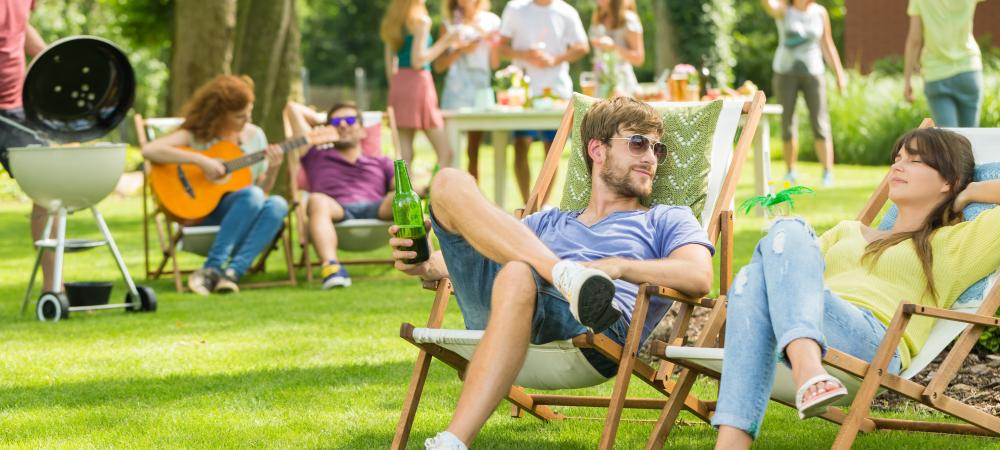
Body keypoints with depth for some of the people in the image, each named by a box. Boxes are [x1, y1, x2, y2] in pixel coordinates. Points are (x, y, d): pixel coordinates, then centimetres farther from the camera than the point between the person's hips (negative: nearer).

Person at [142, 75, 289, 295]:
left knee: (277, 205, -28)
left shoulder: (255, 135, 12)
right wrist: (200, 160, -24)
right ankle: (212, 268, -34)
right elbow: (149, 150, -20)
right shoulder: (195, 135, -3)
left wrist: (273, 169, -7)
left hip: (242, 214, 5)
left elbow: (263, 188, 15)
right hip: (201, 215, -5)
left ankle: (232, 271, -37)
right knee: (252, 195, -33)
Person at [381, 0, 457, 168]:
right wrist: (444, 42, -8)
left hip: (398, 84, 8)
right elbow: (418, 60, -14)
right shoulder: (421, 20, -8)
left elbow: (389, 65, 16)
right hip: (417, 81, -8)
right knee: (445, 152, -4)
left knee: (404, 154, 4)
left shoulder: (392, 21, 14)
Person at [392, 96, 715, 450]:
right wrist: (425, 265, 11)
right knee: (450, 183, -8)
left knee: (518, 276, -40)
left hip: (594, 330, -4)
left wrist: (616, 267, -12)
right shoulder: (550, 222, 41)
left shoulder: (667, 221, 28)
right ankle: (568, 277, -28)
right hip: (494, 315, 4)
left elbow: (699, 278, 5)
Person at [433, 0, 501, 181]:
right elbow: (439, 65, -1)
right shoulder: (451, 22, 5)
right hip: (456, 90, -2)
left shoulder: (491, 21, 8)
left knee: (474, 151, 3)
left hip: (482, 90, 2)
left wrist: (493, 42, -9)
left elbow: (494, 64, 8)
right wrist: (462, 50, -13)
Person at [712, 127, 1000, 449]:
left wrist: (971, 192, 24)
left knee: (788, 234, -25)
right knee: (754, 279, -31)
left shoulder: (953, 243, 24)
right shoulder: (849, 231, 41)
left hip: (873, 343, -4)